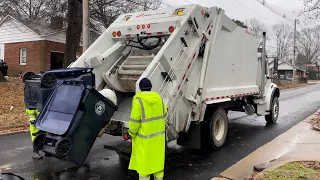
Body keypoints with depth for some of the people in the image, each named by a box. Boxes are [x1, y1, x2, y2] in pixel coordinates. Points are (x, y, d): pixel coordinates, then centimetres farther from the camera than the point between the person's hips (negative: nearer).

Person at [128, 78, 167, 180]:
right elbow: (163, 113, 11)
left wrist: (132, 133, -4)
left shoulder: (138, 100, -19)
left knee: (143, 160, 6)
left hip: (145, 136, -5)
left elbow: (134, 120, -19)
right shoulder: (158, 97, -2)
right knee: (157, 158, 17)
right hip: (158, 134, 5)